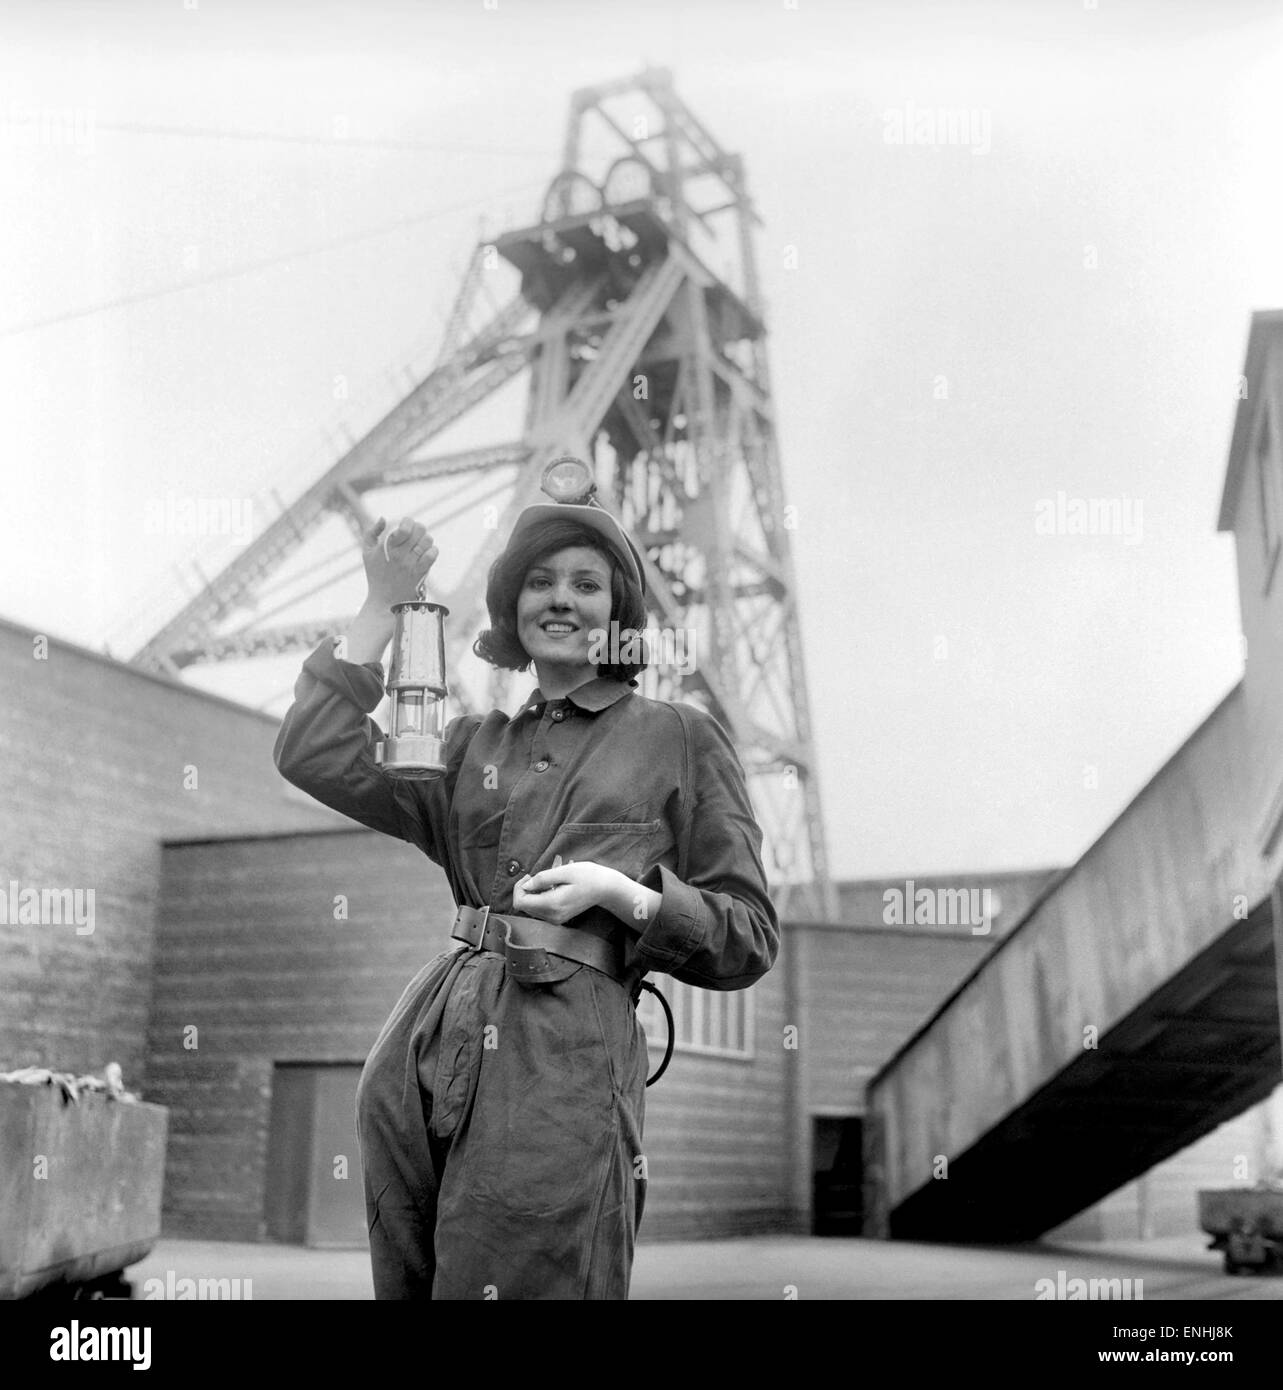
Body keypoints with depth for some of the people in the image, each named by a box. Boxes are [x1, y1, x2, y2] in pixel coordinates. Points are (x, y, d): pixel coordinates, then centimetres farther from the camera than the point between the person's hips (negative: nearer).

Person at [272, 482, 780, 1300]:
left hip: (568, 1059, -4)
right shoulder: (475, 744, 18)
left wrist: (618, 892, -10)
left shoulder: (679, 738, 7)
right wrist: (383, 607, 7)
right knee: (406, 1284, 12)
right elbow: (318, 757, 5)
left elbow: (750, 939, 5)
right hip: (425, 1049, 5)